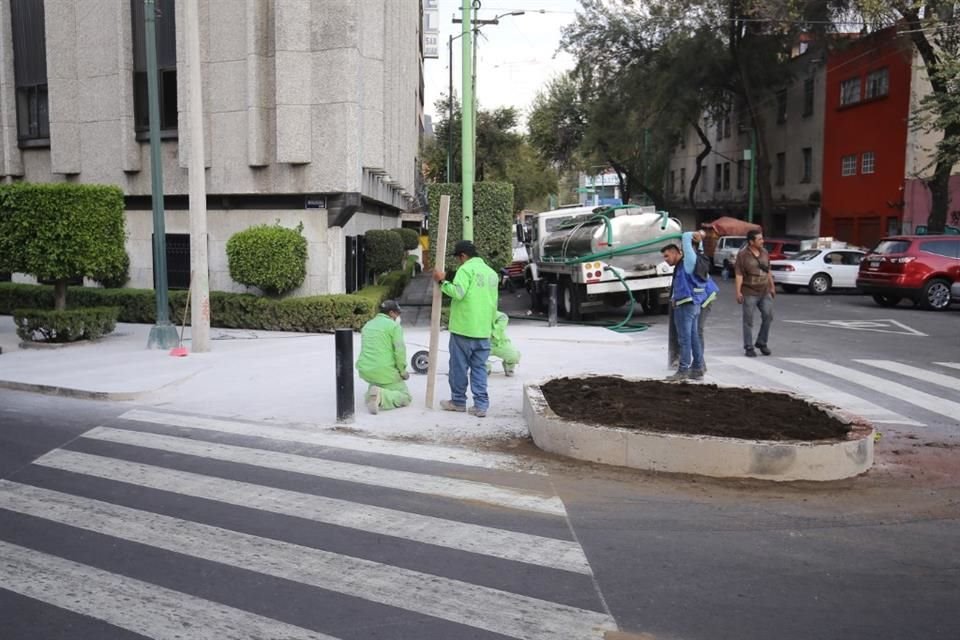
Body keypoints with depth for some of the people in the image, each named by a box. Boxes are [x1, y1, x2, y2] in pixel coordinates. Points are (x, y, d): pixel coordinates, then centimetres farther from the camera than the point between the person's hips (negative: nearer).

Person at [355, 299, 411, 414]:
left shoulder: (367, 325, 18)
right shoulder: (394, 325, -5)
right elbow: (399, 350, -15)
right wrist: (402, 371, 0)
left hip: (364, 371, 7)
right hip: (384, 371, -7)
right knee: (405, 397, 6)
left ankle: (371, 393, 12)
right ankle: (380, 397, -21)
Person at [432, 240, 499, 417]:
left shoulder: (466, 269, -9)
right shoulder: (492, 272, 14)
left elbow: (458, 292, -22)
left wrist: (442, 282, -10)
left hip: (463, 328, -6)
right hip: (483, 330, 6)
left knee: (459, 366, 7)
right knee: (479, 368, 9)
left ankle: (458, 401, 17)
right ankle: (481, 405, 4)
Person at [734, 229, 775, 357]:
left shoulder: (764, 252, 9)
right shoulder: (743, 255, -9)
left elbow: (768, 271, 18)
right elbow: (738, 274, -12)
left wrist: (772, 287, 17)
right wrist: (738, 292, -17)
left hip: (765, 292, 5)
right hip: (749, 293, -5)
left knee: (768, 316, 2)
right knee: (748, 321, 1)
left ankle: (762, 343, 19)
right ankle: (748, 347, 9)